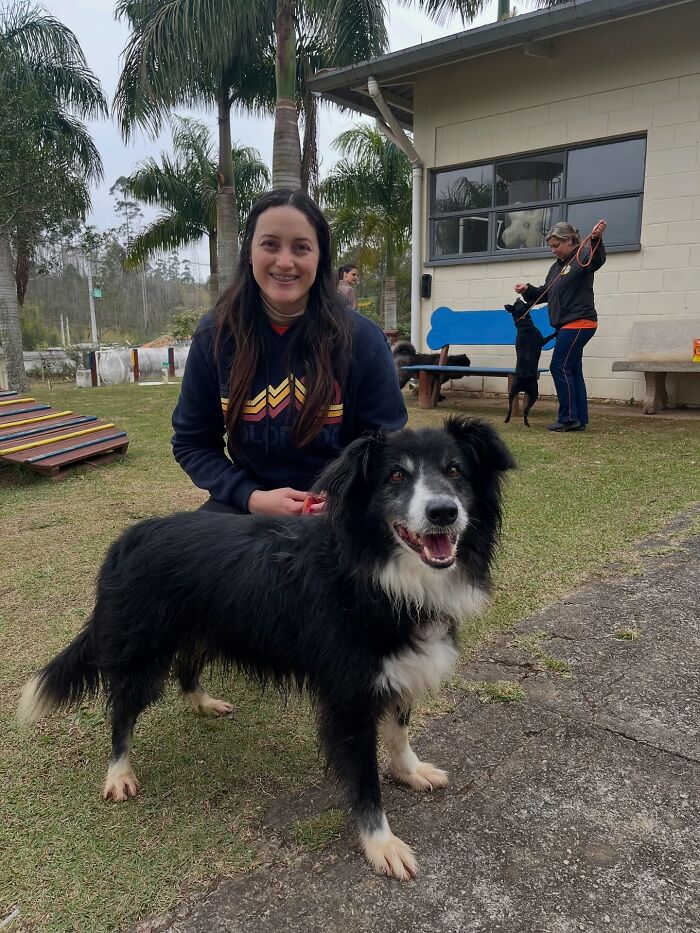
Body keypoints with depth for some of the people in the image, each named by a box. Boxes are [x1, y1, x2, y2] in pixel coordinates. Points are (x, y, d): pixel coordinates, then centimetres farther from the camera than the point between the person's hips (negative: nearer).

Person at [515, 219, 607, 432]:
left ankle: (568, 418, -5)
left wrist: (596, 240, -49)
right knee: (573, 370, 8)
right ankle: (580, 420, 12)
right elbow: (545, 293, 23)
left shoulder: (582, 257, -6)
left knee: (559, 367, -11)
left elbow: (596, 260, -30)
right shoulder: (557, 267, 19)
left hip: (579, 323, -9)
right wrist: (528, 290, 6)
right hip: (566, 325, 9)